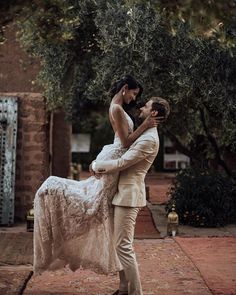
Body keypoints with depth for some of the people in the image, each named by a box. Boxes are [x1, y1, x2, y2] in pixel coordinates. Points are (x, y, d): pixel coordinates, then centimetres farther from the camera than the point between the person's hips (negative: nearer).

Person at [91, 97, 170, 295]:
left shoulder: (149, 139, -17)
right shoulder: (146, 135, 16)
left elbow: (122, 163, -19)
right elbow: (126, 160, 23)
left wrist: (97, 165, -6)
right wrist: (101, 166, 9)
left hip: (129, 195, -10)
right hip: (125, 193, 10)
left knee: (123, 246, -9)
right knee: (122, 244, 14)